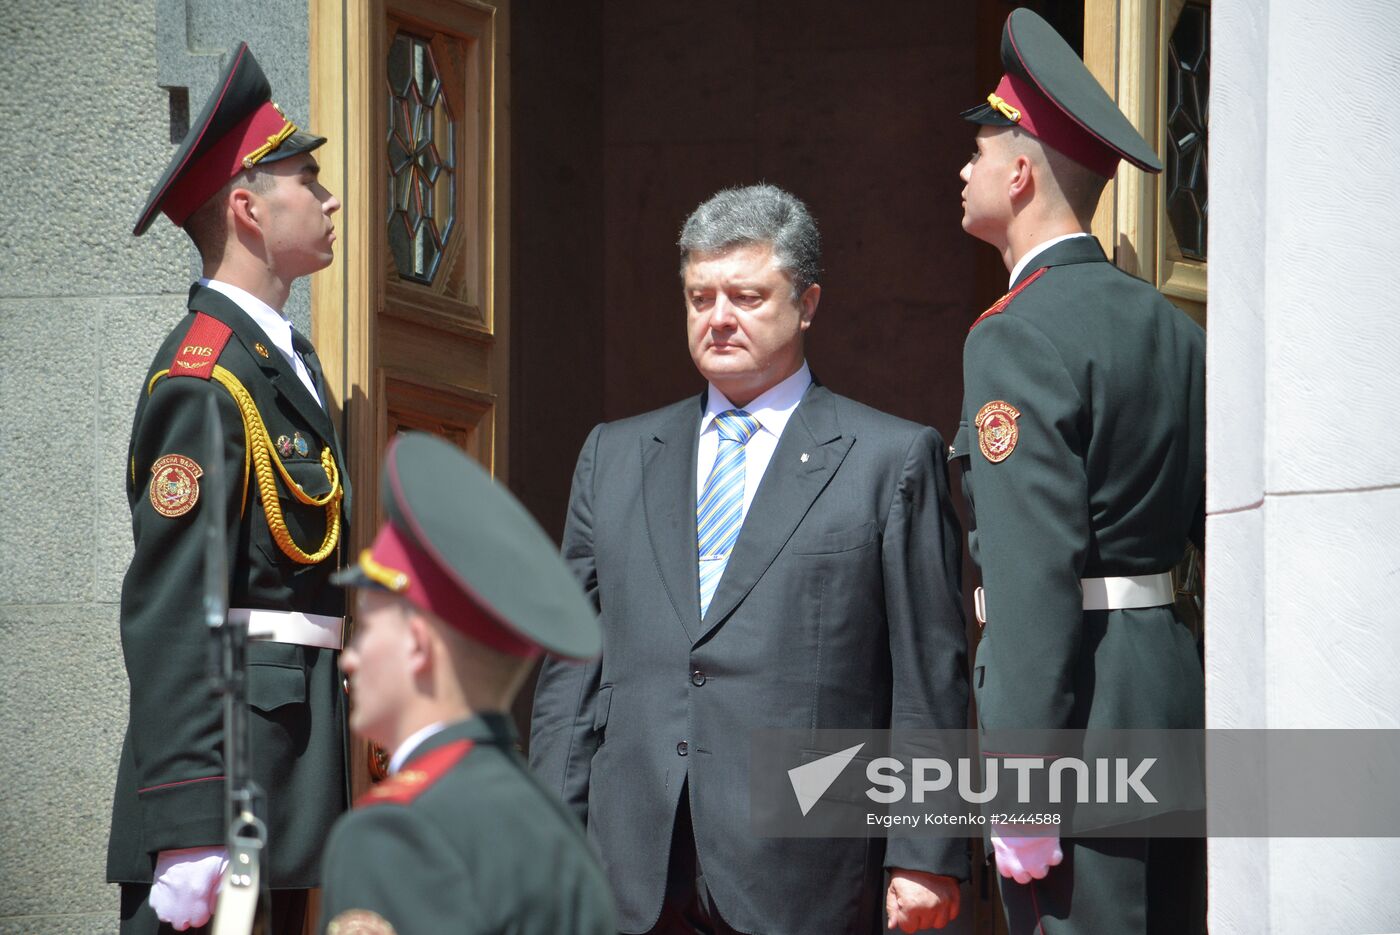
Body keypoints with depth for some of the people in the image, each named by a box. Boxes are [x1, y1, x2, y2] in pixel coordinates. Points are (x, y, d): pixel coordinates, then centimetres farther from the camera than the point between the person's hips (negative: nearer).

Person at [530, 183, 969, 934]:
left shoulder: (893, 460, 6)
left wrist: (924, 857, -5)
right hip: (631, 872, 3)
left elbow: (928, 676, 1)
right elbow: (571, 665, 15)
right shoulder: (613, 457, 18)